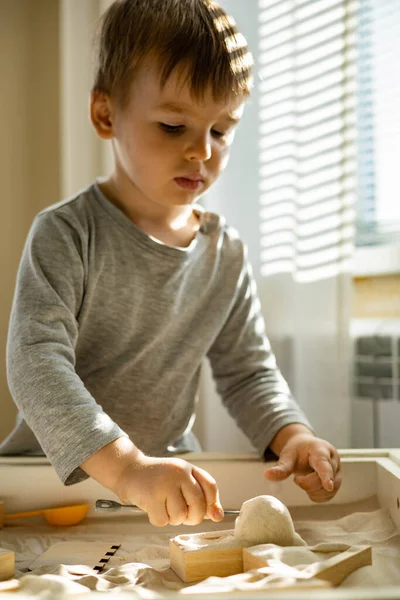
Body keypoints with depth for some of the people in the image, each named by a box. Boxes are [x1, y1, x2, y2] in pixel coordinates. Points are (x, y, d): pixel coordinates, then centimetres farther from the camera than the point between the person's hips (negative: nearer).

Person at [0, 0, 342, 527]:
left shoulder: (227, 256, 3)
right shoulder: (65, 234, -13)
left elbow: (247, 372, 9)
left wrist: (292, 435, -12)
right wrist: (126, 468, -37)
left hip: (172, 473, 4)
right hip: (54, 473, -3)